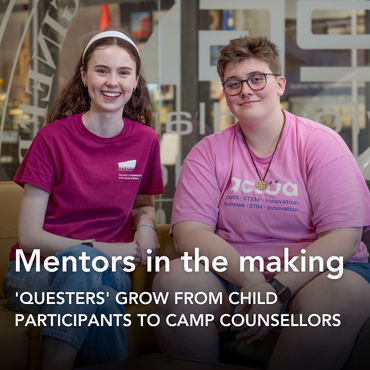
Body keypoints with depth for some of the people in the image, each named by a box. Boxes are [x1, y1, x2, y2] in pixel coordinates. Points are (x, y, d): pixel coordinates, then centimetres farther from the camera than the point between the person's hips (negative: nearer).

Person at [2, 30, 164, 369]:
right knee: (84, 261, -37)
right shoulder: (53, 138, -6)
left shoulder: (145, 140, 4)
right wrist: (104, 250, -17)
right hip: (38, 271, -2)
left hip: (110, 270, 2)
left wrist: (145, 224, -2)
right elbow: (29, 236, -7)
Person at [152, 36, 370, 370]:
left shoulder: (321, 143, 0)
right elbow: (188, 231, -6)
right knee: (175, 279, -27)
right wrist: (250, 279, -23)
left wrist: (277, 289, -22)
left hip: (310, 273, -1)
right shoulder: (209, 152, 6)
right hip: (231, 277, 1)